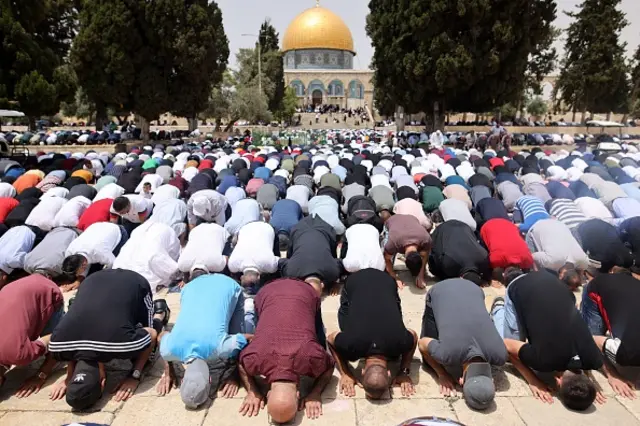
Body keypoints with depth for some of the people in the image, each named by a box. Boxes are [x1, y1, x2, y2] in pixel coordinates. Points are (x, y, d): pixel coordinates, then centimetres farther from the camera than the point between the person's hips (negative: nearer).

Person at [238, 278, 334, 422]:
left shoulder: (311, 356, -37)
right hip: (268, 293, 1)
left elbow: (329, 367, -12)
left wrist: (315, 393, -24)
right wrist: (252, 392, -19)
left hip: (305, 293, -1)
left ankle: (311, 281, 42)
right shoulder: (256, 358, -34)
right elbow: (240, 363, -7)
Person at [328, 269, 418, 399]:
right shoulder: (351, 343, -34)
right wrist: (345, 373, -14)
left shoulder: (400, 342, -32)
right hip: (354, 282, -1)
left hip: (386, 281, 1)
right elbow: (330, 340, -10)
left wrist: (405, 371, -12)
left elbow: (414, 337, -7)